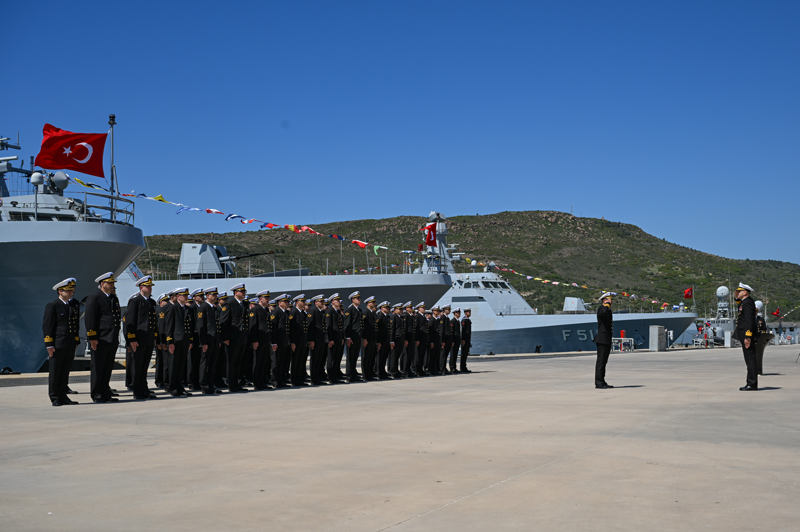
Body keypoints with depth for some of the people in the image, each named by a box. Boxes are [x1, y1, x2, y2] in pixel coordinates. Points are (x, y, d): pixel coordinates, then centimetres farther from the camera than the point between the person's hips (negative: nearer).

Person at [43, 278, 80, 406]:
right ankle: (54, 398, 8)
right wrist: (49, 345, -11)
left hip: (70, 346, 6)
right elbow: (47, 326, -7)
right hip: (57, 345, -6)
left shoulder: (75, 305, 14)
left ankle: (63, 396, 18)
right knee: (54, 372, 1)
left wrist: (76, 342, 17)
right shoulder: (52, 306, -5)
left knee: (65, 372, 11)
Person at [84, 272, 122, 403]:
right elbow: (89, 319, -11)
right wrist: (92, 338, -16)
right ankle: (96, 394, 5)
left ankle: (105, 393, 17)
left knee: (108, 368, 11)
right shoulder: (94, 298, -6)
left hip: (112, 340, 7)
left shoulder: (114, 298, 18)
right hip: (100, 339, -7)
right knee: (98, 368, -1)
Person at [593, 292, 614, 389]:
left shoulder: (608, 310, 21)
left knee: (604, 361, 11)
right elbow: (603, 313, -37)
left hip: (607, 340, 10)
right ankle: (598, 382, -9)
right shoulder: (601, 309, -10)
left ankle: (602, 382, 15)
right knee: (600, 361, -9)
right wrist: (608, 304, -19)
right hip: (602, 340, -10)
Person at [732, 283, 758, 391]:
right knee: (749, 360, 12)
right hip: (746, 335, 11)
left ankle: (752, 384, -7)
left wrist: (748, 337, -25)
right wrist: (736, 298, 20)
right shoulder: (744, 301, 14)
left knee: (750, 359, -8)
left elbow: (749, 321, -22)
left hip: (747, 335, -11)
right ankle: (751, 383, 16)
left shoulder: (748, 302, -15)